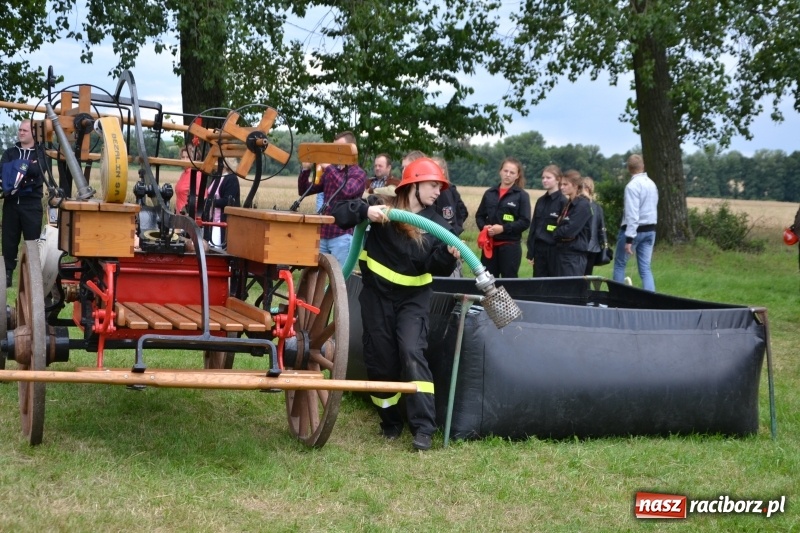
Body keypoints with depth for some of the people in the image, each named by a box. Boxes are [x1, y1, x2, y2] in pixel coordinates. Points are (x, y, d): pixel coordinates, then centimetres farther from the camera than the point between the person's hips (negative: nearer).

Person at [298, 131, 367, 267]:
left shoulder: (358, 174, -3)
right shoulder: (330, 172, 15)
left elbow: (346, 191, -24)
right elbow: (304, 190, 14)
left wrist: (329, 167, -21)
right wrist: (306, 169, -2)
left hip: (342, 236, -6)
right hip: (322, 234, 6)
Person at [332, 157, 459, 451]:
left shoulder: (436, 224, 0)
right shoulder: (383, 208, -10)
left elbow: (436, 267, -10)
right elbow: (340, 213, -15)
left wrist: (449, 254, -32)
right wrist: (365, 211, -34)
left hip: (413, 298, 1)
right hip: (377, 295, -1)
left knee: (411, 353, -17)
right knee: (380, 360, 5)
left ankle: (423, 427, -17)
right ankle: (390, 421, 25)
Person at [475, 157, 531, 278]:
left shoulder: (521, 195, -2)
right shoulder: (490, 193, 9)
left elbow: (525, 222, -9)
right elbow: (479, 216, 14)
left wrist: (503, 228, -17)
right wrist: (484, 227, -7)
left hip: (510, 245, -4)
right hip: (490, 244, 4)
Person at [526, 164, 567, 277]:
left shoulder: (563, 202, -7)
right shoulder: (540, 201, 12)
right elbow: (533, 226, 13)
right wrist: (530, 252, 10)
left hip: (554, 250, -6)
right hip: (539, 249, 6)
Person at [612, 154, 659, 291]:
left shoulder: (633, 185, -15)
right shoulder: (652, 184, 11)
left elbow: (632, 214, -21)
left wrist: (629, 239, -22)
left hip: (634, 229, -7)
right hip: (650, 230, 7)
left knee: (619, 264, 8)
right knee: (645, 268, 4)